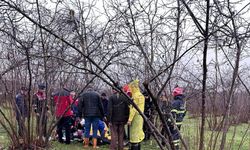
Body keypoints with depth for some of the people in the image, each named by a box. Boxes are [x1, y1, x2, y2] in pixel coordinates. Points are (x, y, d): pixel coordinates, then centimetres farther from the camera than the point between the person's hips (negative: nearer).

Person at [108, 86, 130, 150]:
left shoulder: (111, 98, -7)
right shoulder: (124, 97, 3)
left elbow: (109, 109, -12)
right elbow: (127, 109, 5)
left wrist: (109, 120, -9)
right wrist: (126, 119, 11)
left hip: (114, 119, -3)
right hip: (122, 120, 3)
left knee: (114, 134, 2)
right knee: (121, 135, 11)